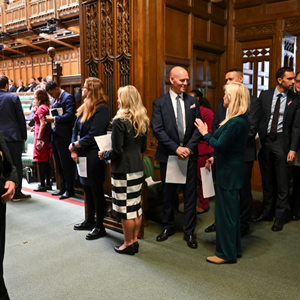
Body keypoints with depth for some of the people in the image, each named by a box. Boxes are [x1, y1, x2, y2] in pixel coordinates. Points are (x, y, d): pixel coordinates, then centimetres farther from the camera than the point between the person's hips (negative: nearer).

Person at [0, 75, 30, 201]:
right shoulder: (13, 98, -6)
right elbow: (21, 118, -5)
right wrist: (24, 136, 2)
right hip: (13, 136, -4)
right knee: (16, 164, 2)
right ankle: (16, 193, 6)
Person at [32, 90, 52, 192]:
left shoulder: (41, 108, -12)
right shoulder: (46, 107, 14)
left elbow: (43, 124, -20)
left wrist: (38, 139, -21)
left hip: (41, 136, -9)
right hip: (46, 137, 9)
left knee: (41, 161, -4)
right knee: (46, 161, 12)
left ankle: (42, 185, 2)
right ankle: (48, 184, 18)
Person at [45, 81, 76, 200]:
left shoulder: (68, 97, -8)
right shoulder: (54, 99, 18)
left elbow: (70, 115, -19)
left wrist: (54, 119, -18)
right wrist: (49, 119, 5)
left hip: (63, 136, -9)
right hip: (54, 135, 9)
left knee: (66, 164, -2)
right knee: (59, 164, 14)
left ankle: (69, 189, 8)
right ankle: (63, 188, 24)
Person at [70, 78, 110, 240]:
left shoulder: (101, 109, -15)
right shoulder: (85, 107, 12)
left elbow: (93, 135, -20)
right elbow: (76, 129, 11)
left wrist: (75, 145, -9)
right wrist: (74, 150, -1)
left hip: (94, 156, -8)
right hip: (82, 155, 8)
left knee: (96, 191, 2)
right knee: (87, 189, 17)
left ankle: (99, 226, 16)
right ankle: (89, 221, 33)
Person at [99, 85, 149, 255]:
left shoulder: (120, 121, -16)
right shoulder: (143, 121, 7)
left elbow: (117, 151, -17)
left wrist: (104, 155, 1)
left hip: (123, 170, -8)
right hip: (138, 168, 8)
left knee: (126, 209, 4)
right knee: (136, 205, 15)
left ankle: (128, 244, 16)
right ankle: (134, 241, 27)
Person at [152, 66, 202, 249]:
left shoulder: (193, 101, 7)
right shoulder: (159, 103, -1)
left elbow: (198, 128, 3)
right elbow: (157, 130, -9)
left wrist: (189, 148, -10)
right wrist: (176, 148, -15)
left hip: (189, 154, 2)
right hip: (168, 155, -1)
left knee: (190, 194, 5)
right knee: (168, 193, 11)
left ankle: (189, 231, 19)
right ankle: (168, 227, 30)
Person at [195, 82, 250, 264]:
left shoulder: (236, 122, -23)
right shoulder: (241, 119, 9)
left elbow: (220, 145, -23)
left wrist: (206, 134, -10)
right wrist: (215, 156, 13)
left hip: (229, 172, -10)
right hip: (231, 169, 10)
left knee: (225, 211, 1)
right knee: (232, 210, 19)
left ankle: (227, 254, 16)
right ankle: (235, 247, 34)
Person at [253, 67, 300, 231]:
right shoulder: (264, 95, 4)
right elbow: (258, 118, 3)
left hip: (281, 142, -2)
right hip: (264, 140, 2)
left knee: (281, 182, 3)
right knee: (267, 181, 13)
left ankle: (280, 217, 17)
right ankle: (267, 212, 28)